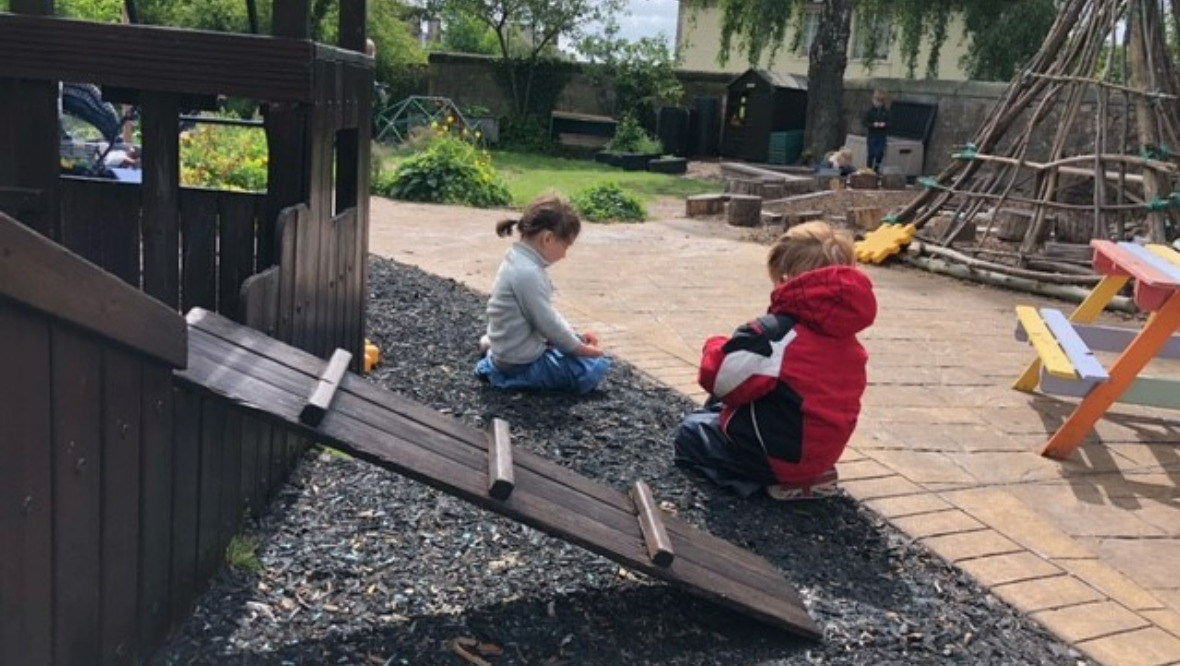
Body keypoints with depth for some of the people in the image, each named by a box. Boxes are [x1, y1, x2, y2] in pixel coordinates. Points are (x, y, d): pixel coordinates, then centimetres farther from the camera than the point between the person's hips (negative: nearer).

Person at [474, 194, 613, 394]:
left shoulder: (519, 260, 5)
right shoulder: (528, 273, -26)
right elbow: (548, 323, -20)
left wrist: (575, 335, 11)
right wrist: (581, 348, -6)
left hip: (514, 351, 10)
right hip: (522, 364, -10)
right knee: (594, 369, -12)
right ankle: (518, 378, -2)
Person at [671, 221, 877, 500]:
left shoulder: (776, 334, -28)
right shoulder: (845, 339, -1)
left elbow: (721, 376, -28)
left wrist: (717, 348, -5)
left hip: (776, 454, -9)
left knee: (690, 432, 14)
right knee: (716, 409, 29)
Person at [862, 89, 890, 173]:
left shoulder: (886, 111, 0)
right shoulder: (870, 111, -5)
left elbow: (890, 122, 3)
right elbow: (863, 122, -7)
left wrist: (884, 124, -17)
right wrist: (873, 125, -19)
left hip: (882, 135, 1)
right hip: (871, 135, -1)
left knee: (880, 153, -5)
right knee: (871, 153, 2)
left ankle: (876, 167, 16)